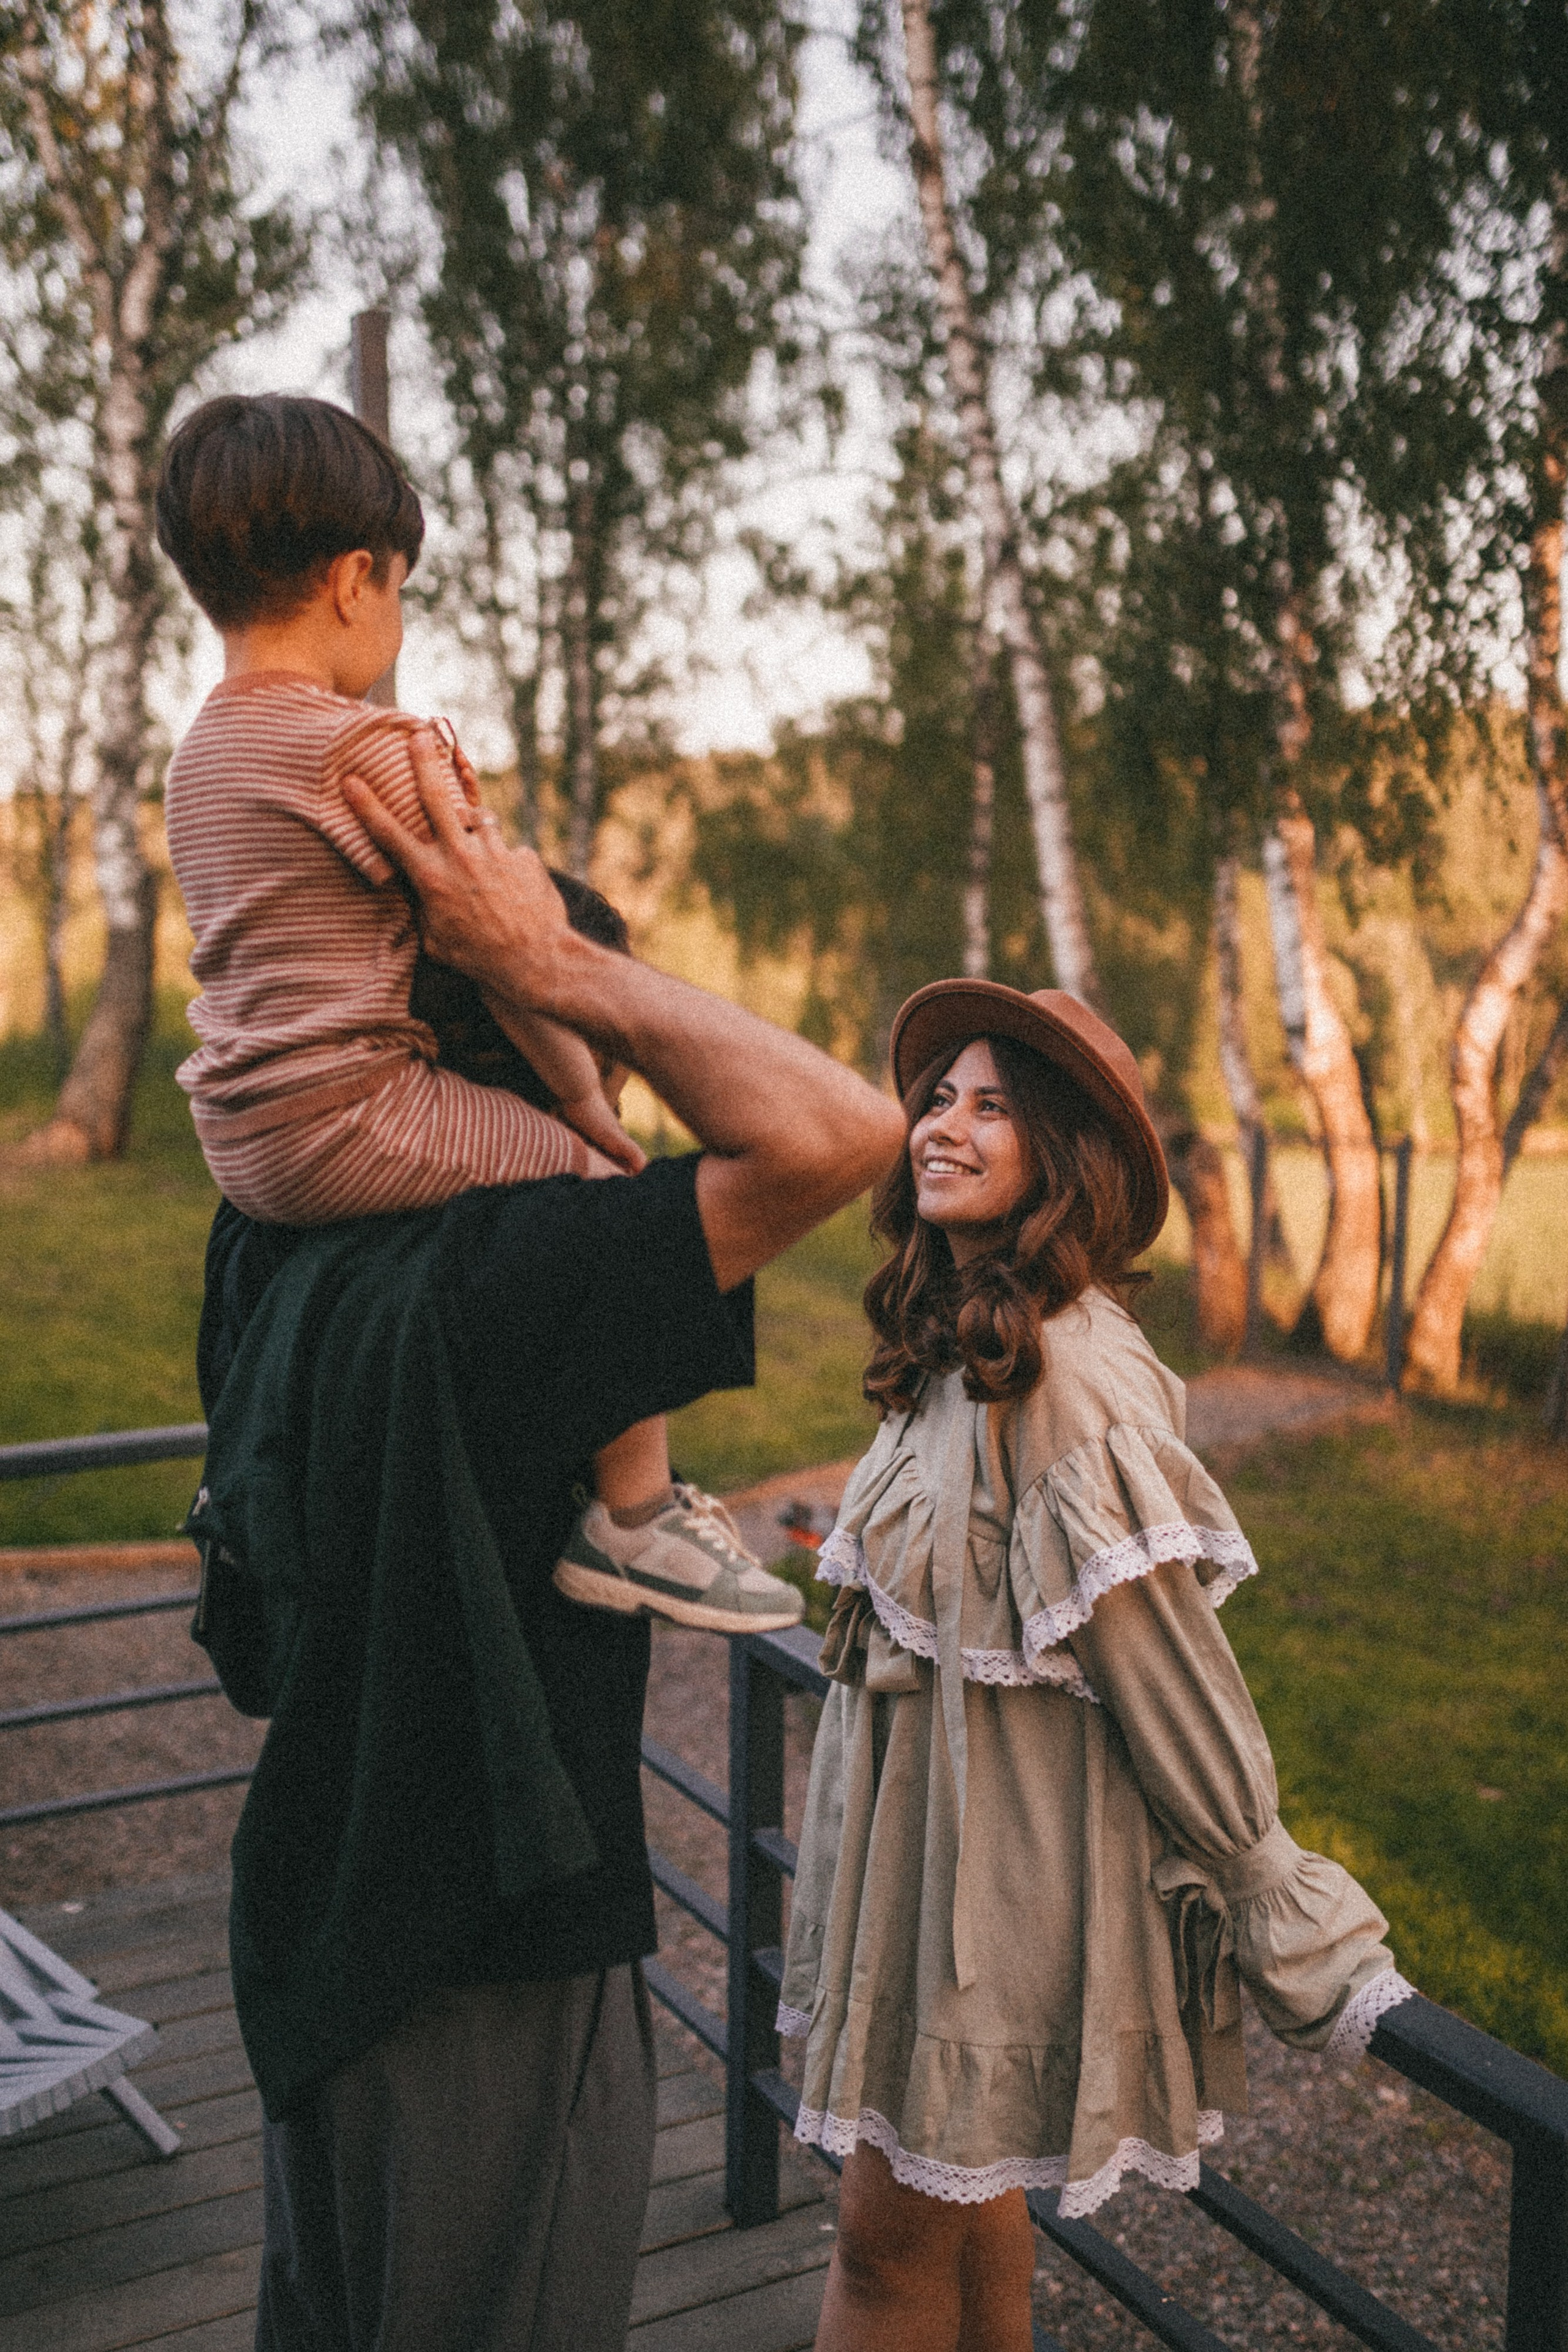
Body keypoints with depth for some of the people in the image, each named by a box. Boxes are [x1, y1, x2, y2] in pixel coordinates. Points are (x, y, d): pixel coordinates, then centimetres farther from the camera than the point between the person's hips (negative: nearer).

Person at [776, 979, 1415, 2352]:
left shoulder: (1069, 1375, -25)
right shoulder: (959, 1343, 6)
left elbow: (1171, 1673, -22)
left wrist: (1302, 1940, -16)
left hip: (1004, 1859, -8)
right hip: (932, 1826, 8)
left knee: (894, 2237, 6)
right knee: (967, 2188, 22)